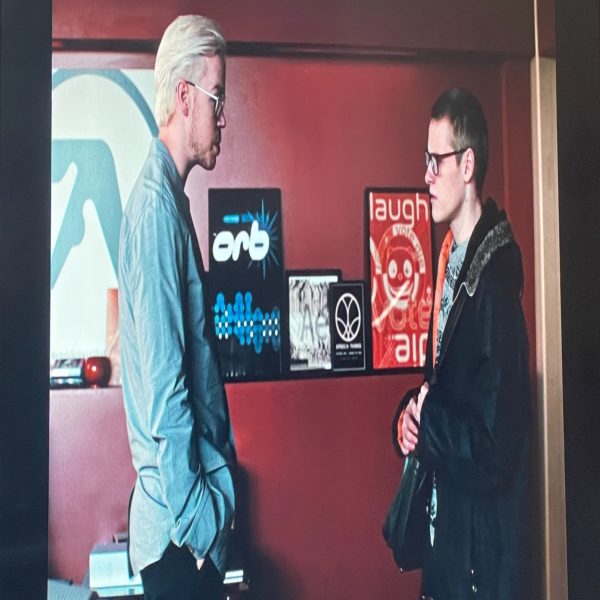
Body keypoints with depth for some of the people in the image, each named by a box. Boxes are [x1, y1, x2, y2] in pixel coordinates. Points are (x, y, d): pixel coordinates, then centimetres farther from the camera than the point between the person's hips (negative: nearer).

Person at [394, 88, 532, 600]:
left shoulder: (493, 282, -24)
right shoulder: (449, 259, 3)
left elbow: (495, 448, -25)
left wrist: (426, 421, -13)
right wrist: (412, 413, -4)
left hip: (485, 543, -8)